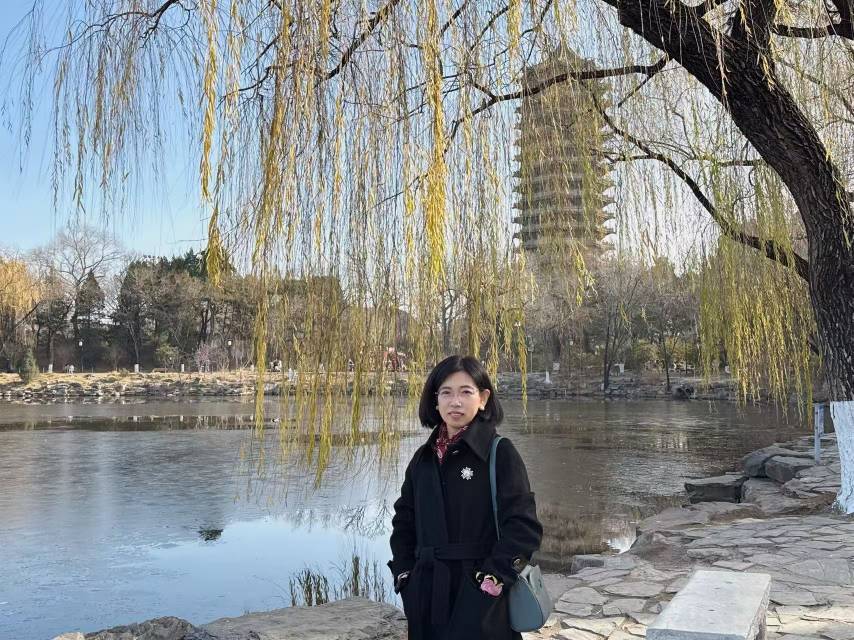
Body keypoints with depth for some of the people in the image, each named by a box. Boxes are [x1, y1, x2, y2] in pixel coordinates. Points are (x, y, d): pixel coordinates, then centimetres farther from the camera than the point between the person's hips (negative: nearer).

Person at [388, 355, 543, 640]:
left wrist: (492, 578, -16)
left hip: (477, 594, -4)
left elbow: (524, 526, -13)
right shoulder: (423, 458, 7)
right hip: (426, 593, 5)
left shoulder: (500, 453, -9)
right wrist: (404, 574, 4)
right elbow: (403, 521, 14)